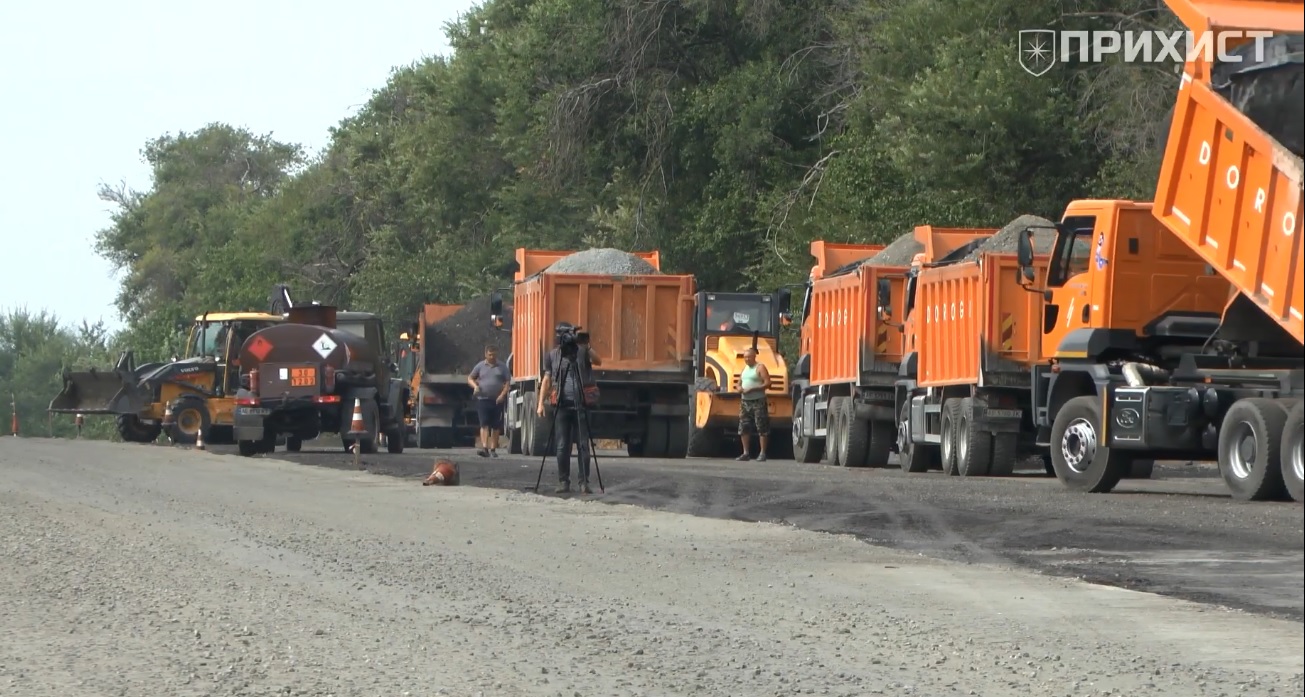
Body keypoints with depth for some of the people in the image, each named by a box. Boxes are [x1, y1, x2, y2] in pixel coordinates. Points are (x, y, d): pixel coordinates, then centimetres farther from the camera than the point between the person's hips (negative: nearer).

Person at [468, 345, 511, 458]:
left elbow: (508, 382, 4)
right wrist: (475, 385, -8)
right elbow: (470, 378, 13)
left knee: (496, 426, 5)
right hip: (483, 399, -1)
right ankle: (484, 447, -20)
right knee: (484, 424, -12)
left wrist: (503, 394, -11)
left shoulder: (502, 367, 7)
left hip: (497, 401, 1)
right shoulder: (480, 366, 8)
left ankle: (493, 449, 13)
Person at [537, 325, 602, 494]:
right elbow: (547, 379, 11)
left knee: (583, 445, -3)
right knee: (562, 446, 0)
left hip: (580, 404, -1)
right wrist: (541, 402, 4)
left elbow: (598, 361, -10)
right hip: (562, 404, 1)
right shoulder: (552, 356, 9)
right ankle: (563, 481, 7)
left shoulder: (582, 351, 5)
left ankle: (584, 482, -1)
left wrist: (588, 347, -24)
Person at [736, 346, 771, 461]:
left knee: (762, 428, -6)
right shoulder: (745, 368, 17)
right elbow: (739, 382, 25)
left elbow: (767, 383, -13)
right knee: (743, 428, 6)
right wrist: (739, 388, 0)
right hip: (745, 401, 8)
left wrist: (752, 389, -20)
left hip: (758, 401, -8)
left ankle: (762, 453, -4)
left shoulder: (760, 368, -5)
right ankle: (746, 453, 13)